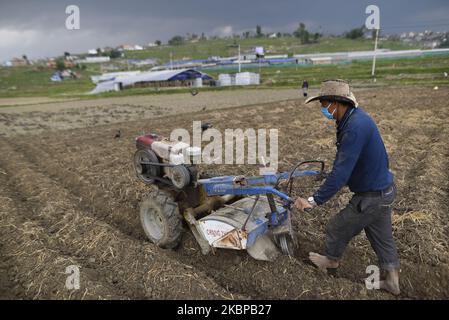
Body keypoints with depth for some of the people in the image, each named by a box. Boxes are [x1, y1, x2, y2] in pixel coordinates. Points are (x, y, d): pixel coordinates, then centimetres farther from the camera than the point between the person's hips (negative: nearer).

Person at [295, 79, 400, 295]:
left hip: (371, 196, -9)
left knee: (337, 228, 12)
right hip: (384, 189, 9)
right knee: (382, 237, 22)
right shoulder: (356, 116, 1)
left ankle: (331, 260, 38)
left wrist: (315, 201, -32)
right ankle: (392, 281, 38)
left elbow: (341, 173, -34)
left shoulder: (355, 127, -31)